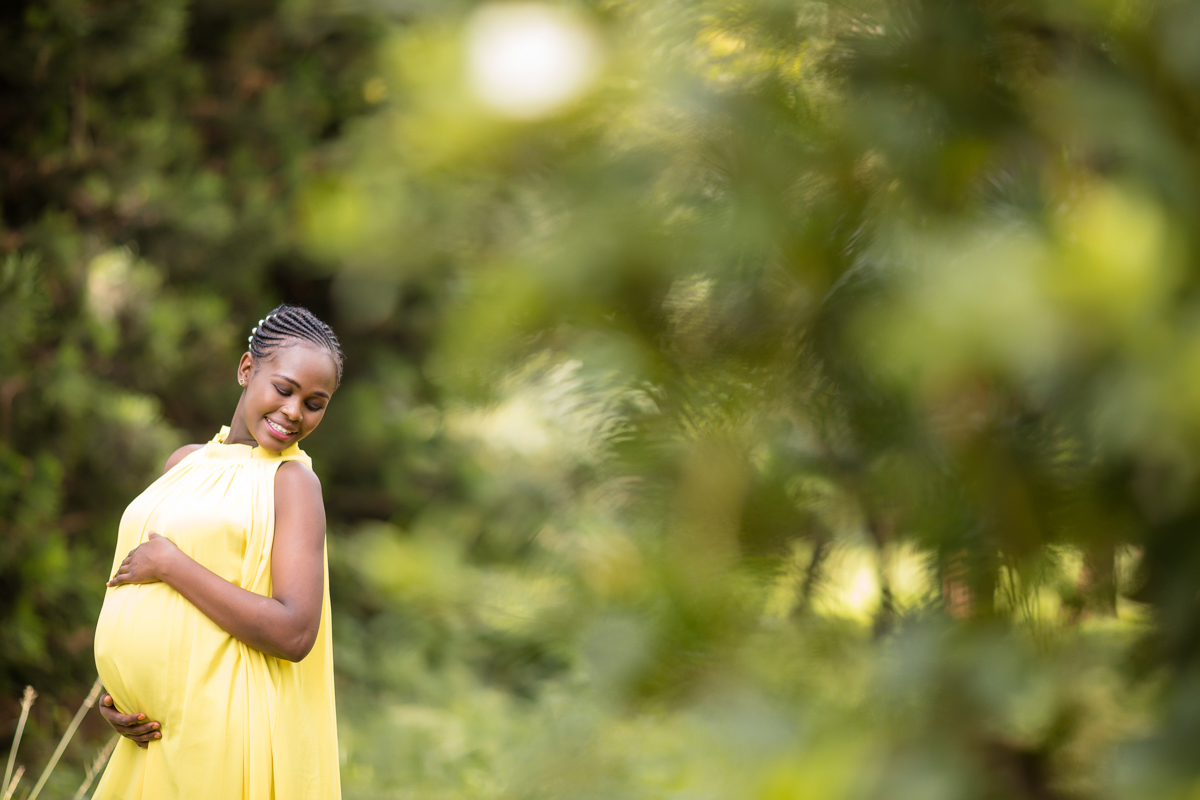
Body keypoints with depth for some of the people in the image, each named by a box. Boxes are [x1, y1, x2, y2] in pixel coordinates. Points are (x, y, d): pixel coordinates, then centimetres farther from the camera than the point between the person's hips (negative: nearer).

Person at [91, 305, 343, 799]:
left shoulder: (291, 479, -6)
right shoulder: (185, 462, 13)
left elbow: (294, 633, -18)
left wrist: (171, 565, -14)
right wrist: (116, 693, 6)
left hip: (227, 736, -6)